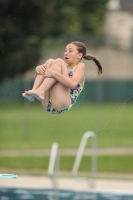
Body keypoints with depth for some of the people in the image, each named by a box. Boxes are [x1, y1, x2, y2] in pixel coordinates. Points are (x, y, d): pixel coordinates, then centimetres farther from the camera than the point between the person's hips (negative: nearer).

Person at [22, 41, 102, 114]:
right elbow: (38, 68, 20)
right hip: (48, 104, 6)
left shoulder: (81, 66, 9)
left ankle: (40, 91, -32)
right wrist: (39, 68, -4)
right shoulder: (63, 65, 29)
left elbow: (73, 84, -14)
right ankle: (34, 90, -22)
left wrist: (53, 73, -20)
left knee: (58, 62, -12)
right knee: (50, 61, 0)